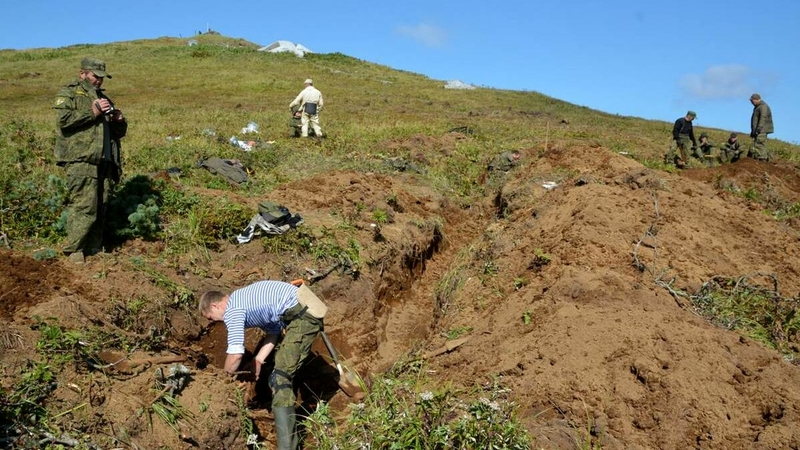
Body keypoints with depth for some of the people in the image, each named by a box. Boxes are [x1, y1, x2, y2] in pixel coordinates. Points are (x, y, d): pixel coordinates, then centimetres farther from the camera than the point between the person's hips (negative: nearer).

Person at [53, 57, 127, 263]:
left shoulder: (104, 98, 27)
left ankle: (94, 249, 13)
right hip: (81, 161, -7)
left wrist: (119, 120, 7)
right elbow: (63, 120, -12)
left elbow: (120, 132, 29)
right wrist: (92, 112, -12)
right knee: (84, 205, -14)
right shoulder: (68, 93, 6)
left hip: (105, 161, 7)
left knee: (101, 207, 6)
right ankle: (74, 250, -6)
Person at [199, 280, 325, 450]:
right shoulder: (241, 298, 22)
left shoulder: (232, 311, -7)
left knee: (280, 376, -12)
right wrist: (258, 361, 14)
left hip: (303, 316, -10)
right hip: (305, 310, 10)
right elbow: (273, 331, 21)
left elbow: (236, 354, -15)